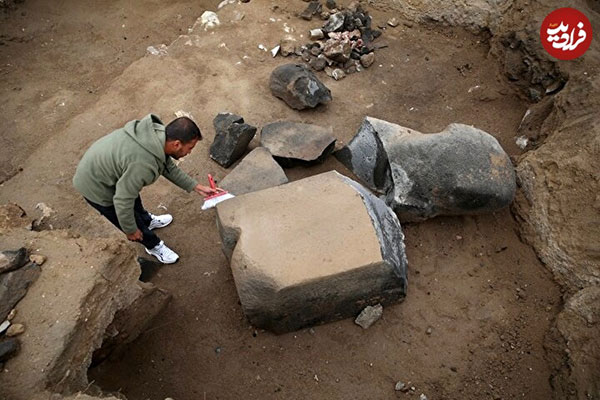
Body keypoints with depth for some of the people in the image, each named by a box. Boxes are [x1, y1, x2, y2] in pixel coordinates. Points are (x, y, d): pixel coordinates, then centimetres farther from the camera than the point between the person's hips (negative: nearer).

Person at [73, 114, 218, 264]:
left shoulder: (159, 133, -15)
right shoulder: (143, 163, -41)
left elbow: (169, 167, 2)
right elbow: (123, 201, -31)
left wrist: (196, 187, 2)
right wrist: (130, 230, -14)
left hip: (100, 164, 8)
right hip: (95, 186, -8)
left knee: (135, 200, 31)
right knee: (134, 223, 12)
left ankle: (148, 221, 59)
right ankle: (154, 245, 38)